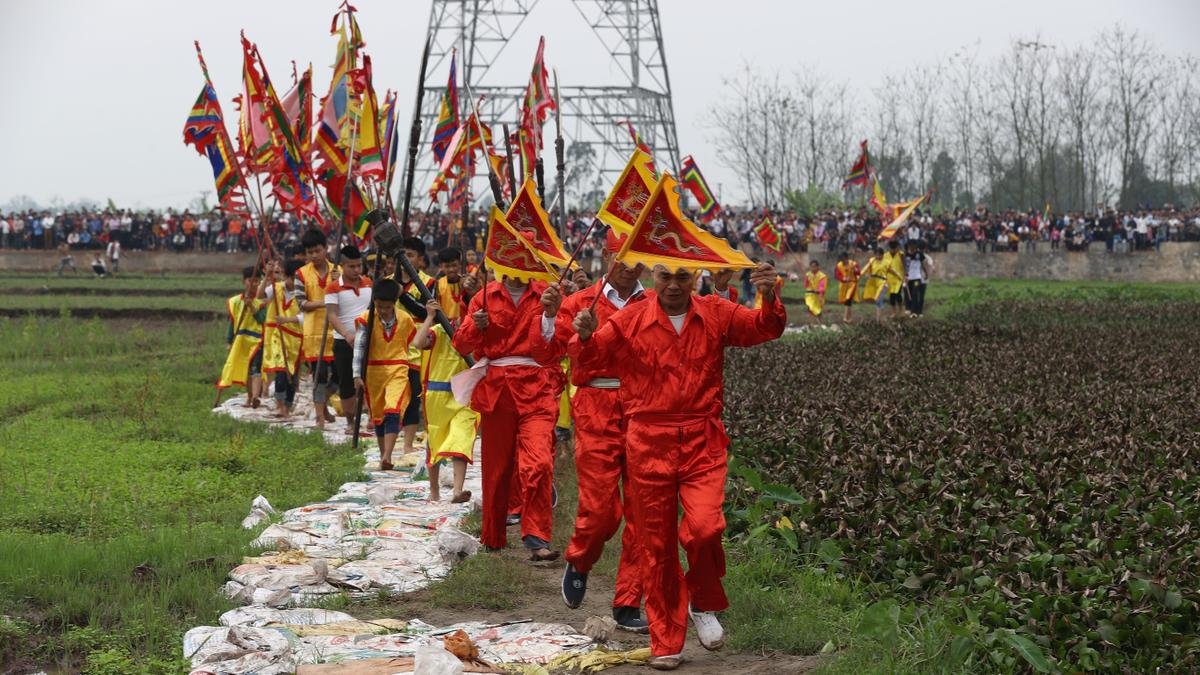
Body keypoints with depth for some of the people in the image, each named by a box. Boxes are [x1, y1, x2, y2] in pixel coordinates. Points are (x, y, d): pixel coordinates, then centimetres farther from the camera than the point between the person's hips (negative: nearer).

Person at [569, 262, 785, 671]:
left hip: (703, 442, 0)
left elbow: (766, 329, 0)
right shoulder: (630, 320, 1)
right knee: (657, 544, 5)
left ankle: (704, 605, 10)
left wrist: (770, 299, -20)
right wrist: (584, 337, -23)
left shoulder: (716, 314, 5)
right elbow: (590, 358, 0)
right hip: (649, 443, 0)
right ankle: (666, 643, 17)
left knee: (704, 527, -20)